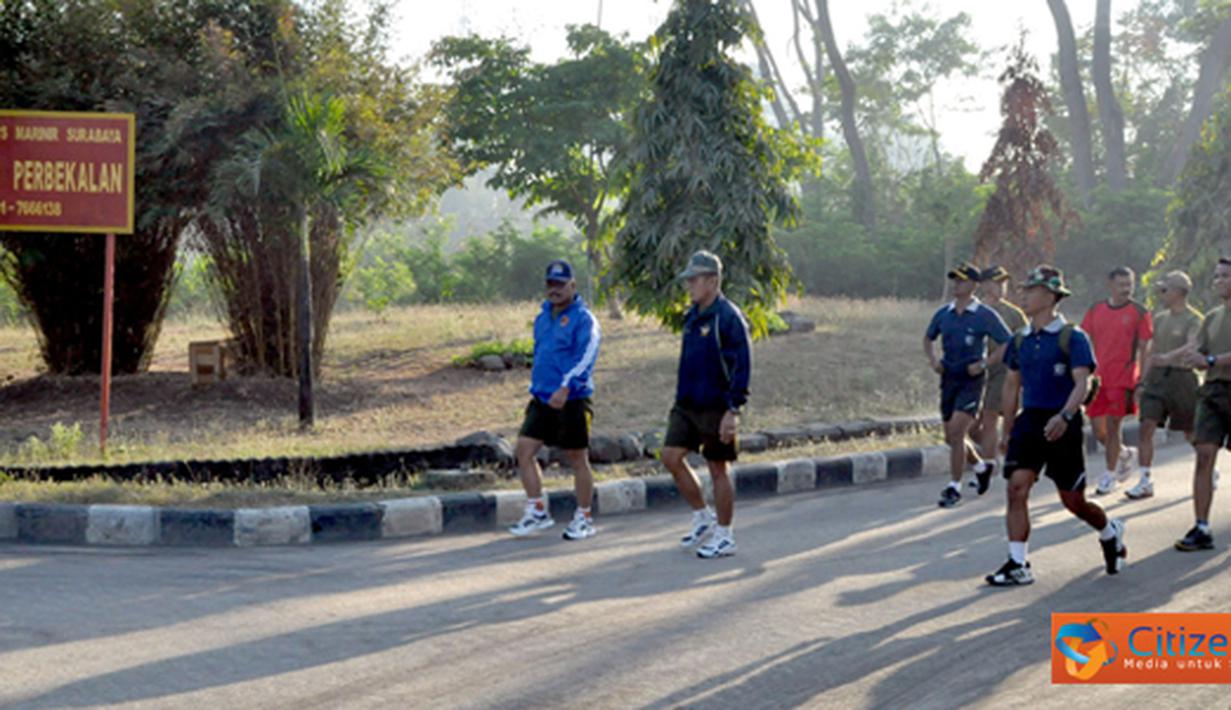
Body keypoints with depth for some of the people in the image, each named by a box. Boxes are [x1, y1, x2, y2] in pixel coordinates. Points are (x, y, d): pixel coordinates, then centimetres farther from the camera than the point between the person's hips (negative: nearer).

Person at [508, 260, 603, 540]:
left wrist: (566, 387, -30)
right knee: (524, 449, -3)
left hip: (572, 400, -7)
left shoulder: (583, 319, -9)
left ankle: (584, 519, 14)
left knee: (577, 459, 2)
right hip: (542, 399, 7)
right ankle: (537, 511, 7)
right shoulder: (542, 318, 16)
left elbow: (586, 357, -20)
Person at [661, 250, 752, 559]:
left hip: (716, 407, -8)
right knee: (671, 456, 1)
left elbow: (742, 366, -17)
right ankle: (703, 517, 17)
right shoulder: (692, 316, 11)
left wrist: (733, 410, -20)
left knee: (718, 469, 1)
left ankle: (724, 536, 13)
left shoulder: (728, 317, -14)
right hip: (686, 405, 8)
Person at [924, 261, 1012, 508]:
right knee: (952, 437, 12)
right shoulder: (943, 314, 7)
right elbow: (928, 338, 24)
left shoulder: (985, 316, -6)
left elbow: (1007, 344, -3)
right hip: (949, 378, 6)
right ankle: (981, 465, 39)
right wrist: (932, 359, 5)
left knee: (956, 430, -17)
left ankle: (954, 487, -9)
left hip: (972, 379, -6)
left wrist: (984, 364, -13)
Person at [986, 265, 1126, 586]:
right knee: (1017, 486, -13)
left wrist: (1064, 416, -33)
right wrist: (1009, 432, 19)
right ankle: (1018, 565, -10)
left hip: (1063, 425, -5)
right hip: (1029, 421, 5)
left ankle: (1110, 532, 34)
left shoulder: (1072, 337, -8)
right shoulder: (1020, 341, 10)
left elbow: (1082, 383, -17)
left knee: (1073, 501, 3)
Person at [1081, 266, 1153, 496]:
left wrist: (1142, 382, -6)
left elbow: (1144, 350, -2)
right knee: (1098, 429, 5)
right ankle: (1125, 454, 33)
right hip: (1098, 379, 4)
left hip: (1123, 380, -4)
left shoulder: (1139, 312, -2)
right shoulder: (1095, 311, 7)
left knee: (1113, 426, -3)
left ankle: (1110, 475, 11)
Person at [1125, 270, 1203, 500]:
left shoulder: (1194, 319, -8)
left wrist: (1169, 356, -43)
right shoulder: (1160, 318, 14)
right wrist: (1143, 380, 15)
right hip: (1157, 378, 5)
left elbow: (1192, 346, -26)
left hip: (1182, 376, -5)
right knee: (1146, 427, -9)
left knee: (1191, 433, 7)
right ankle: (1145, 482, -8)